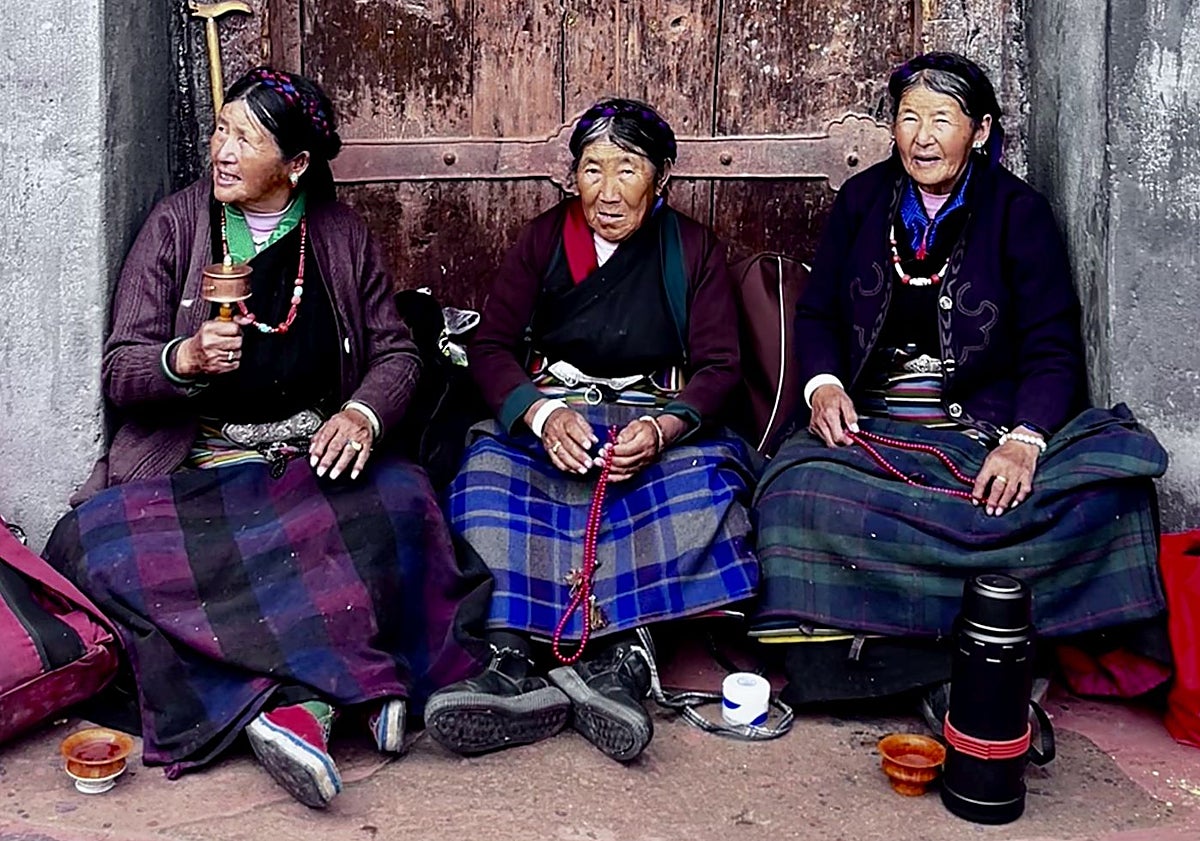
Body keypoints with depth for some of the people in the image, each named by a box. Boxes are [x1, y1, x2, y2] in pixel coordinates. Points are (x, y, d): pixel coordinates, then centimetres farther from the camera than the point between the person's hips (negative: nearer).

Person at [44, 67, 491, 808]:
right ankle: (347, 683, -32)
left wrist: (365, 412, -13)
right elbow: (119, 373, 0)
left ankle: (302, 700, -31)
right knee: (102, 542, -31)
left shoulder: (342, 234, 7)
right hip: (194, 466, 0)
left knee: (404, 499, -32)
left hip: (315, 459, 1)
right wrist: (186, 359, -24)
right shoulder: (175, 226, 2)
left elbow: (397, 352, 10)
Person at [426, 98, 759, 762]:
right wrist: (543, 414, -21)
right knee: (488, 472, -32)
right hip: (549, 416, 1)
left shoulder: (692, 249, 8)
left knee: (704, 478, -35)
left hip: (660, 421, 0)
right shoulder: (544, 238, 10)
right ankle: (514, 659, -44)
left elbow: (719, 367, 0)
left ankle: (614, 658, -41)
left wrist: (660, 430, -22)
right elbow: (490, 346, 1)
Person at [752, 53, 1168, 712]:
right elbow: (816, 313, 15)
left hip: (986, 427, -1)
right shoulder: (862, 200, 12)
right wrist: (822, 384, -9)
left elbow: (1053, 349, 0)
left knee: (1116, 472, -30)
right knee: (798, 491, -33)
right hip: (869, 426, 1)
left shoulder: (1019, 213, 5)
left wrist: (1024, 440, -20)